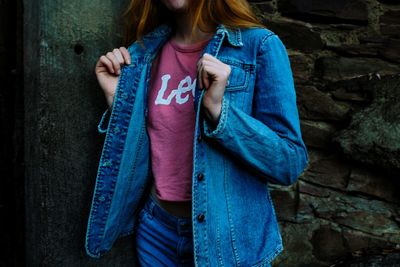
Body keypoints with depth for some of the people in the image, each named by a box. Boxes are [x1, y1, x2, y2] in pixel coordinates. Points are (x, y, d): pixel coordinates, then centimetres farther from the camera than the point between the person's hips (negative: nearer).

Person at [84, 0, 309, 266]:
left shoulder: (259, 45, -12)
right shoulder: (144, 51, 1)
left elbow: (291, 164, -15)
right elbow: (136, 153, 8)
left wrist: (218, 109, -25)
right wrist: (117, 98, -7)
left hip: (230, 234, -3)